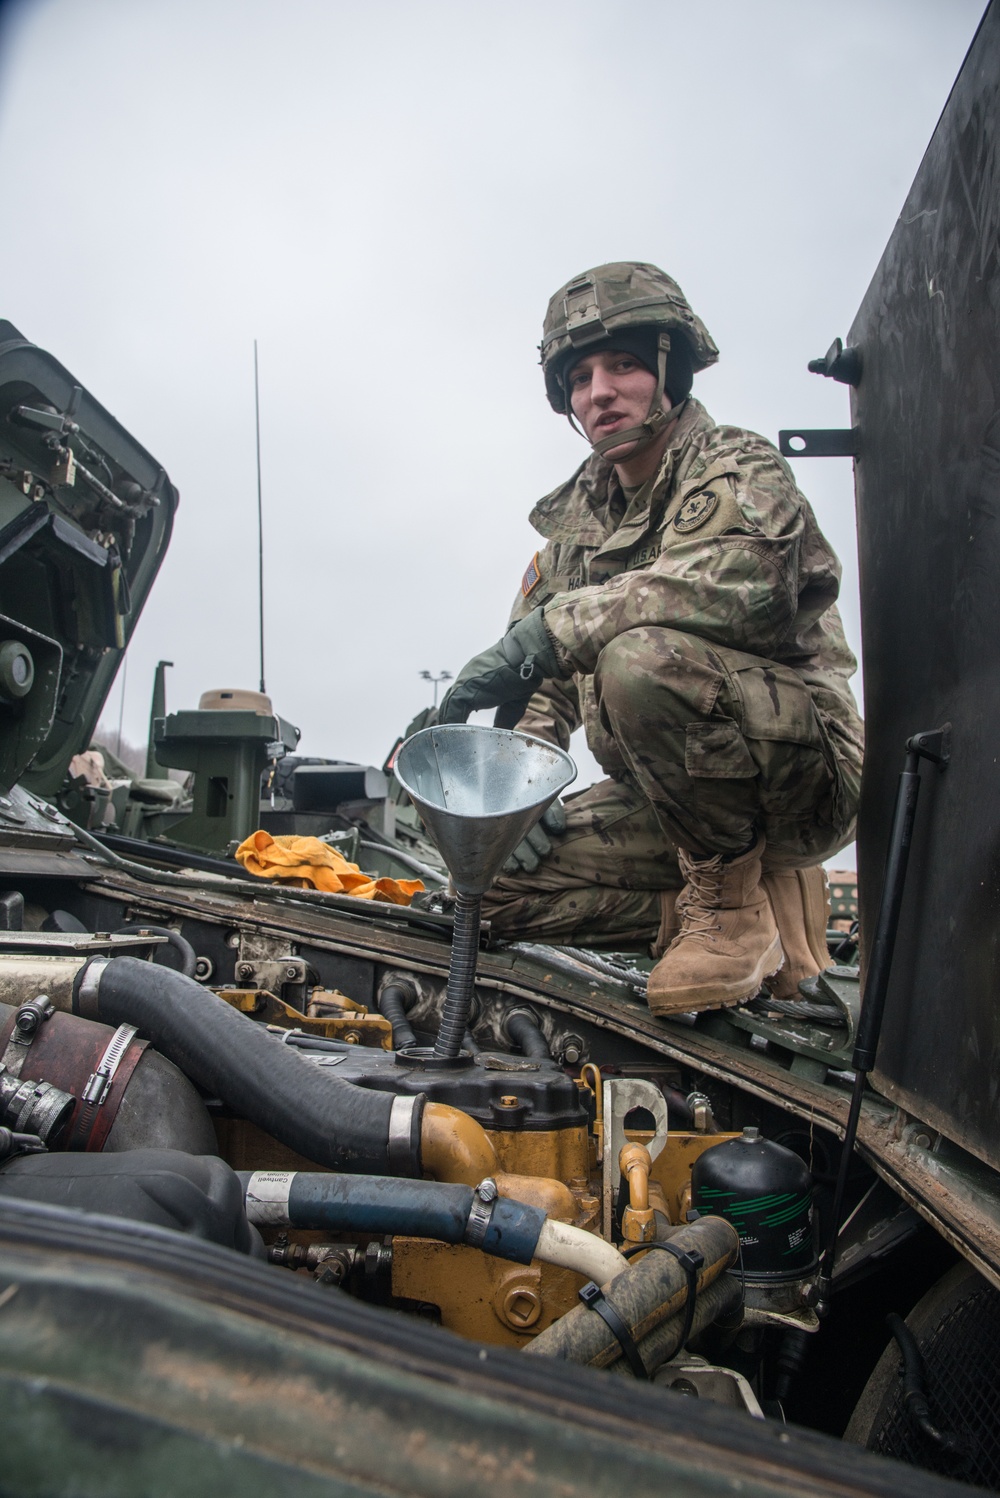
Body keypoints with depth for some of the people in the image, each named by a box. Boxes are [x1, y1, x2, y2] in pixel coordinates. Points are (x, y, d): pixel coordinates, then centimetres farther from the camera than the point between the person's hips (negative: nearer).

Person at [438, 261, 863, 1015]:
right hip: (670, 804, 7)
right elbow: (540, 683, 11)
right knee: (497, 882, -5)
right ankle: (757, 898, 1)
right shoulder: (578, 513, 12)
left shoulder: (740, 468, -8)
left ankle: (731, 903, -12)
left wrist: (549, 632, -36)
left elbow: (733, 579, -33)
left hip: (805, 773, -7)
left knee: (642, 657, -34)